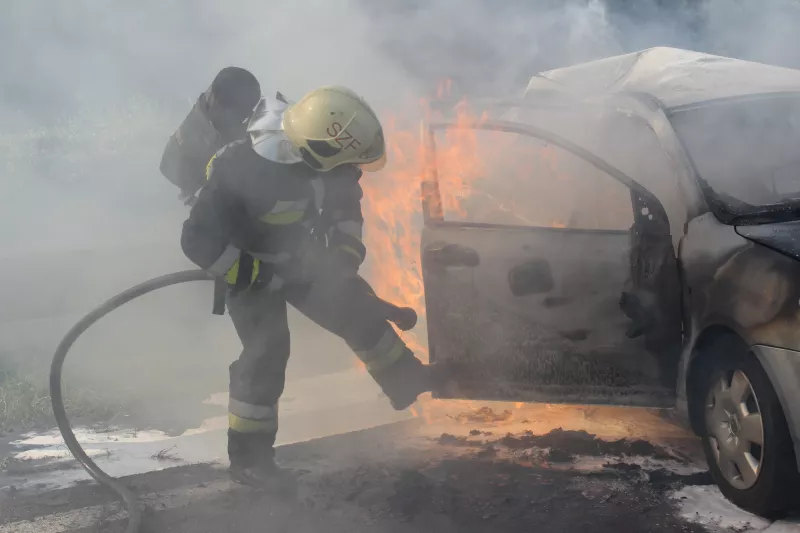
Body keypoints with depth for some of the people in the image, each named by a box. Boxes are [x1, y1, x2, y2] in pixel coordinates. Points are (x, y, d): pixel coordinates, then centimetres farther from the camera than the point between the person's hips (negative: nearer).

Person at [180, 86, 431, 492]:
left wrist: (346, 252, -8)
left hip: (299, 257, 6)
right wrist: (262, 277, -29)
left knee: (354, 305, 8)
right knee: (267, 349, -12)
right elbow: (199, 240, -34)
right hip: (249, 266, -6)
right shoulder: (243, 171, -40)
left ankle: (405, 379, 29)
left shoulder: (317, 152, -20)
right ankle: (248, 458, 0)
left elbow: (345, 199, 2)